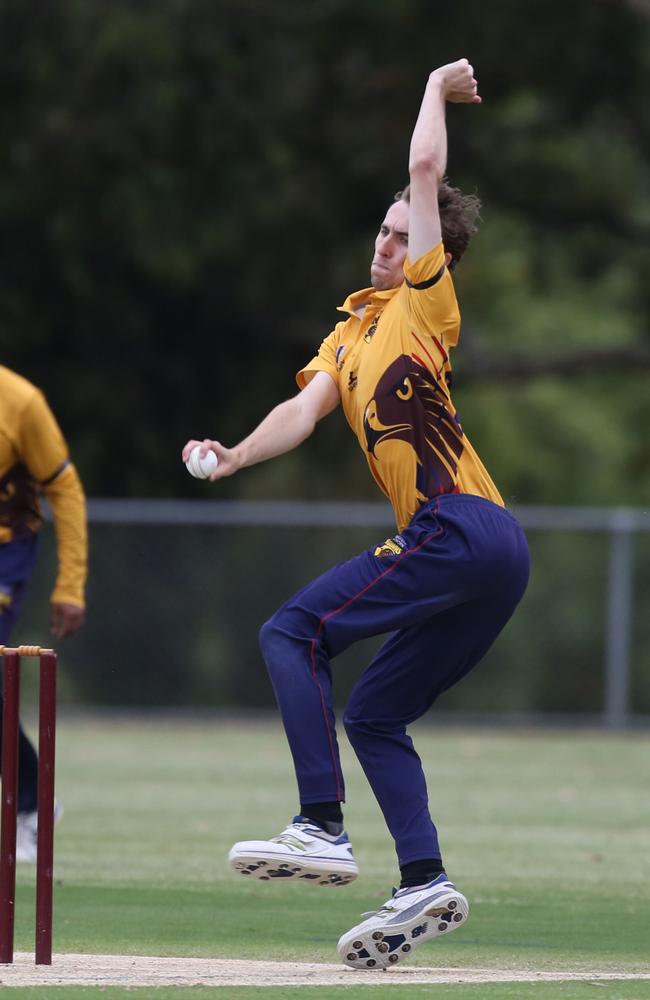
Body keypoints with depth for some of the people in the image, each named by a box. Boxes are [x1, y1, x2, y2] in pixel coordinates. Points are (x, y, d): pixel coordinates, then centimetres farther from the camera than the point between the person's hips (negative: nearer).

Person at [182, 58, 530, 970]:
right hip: (493, 556, 9)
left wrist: (438, 89, 14)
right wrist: (237, 456, -8)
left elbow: (426, 168, -1)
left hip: (459, 529, -9)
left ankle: (322, 829, -16)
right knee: (374, 716, 12)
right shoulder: (352, 331, 26)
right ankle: (426, 885, 7)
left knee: (293, 633, -8)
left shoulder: (425, 303, 4)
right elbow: (305, 410, 10)